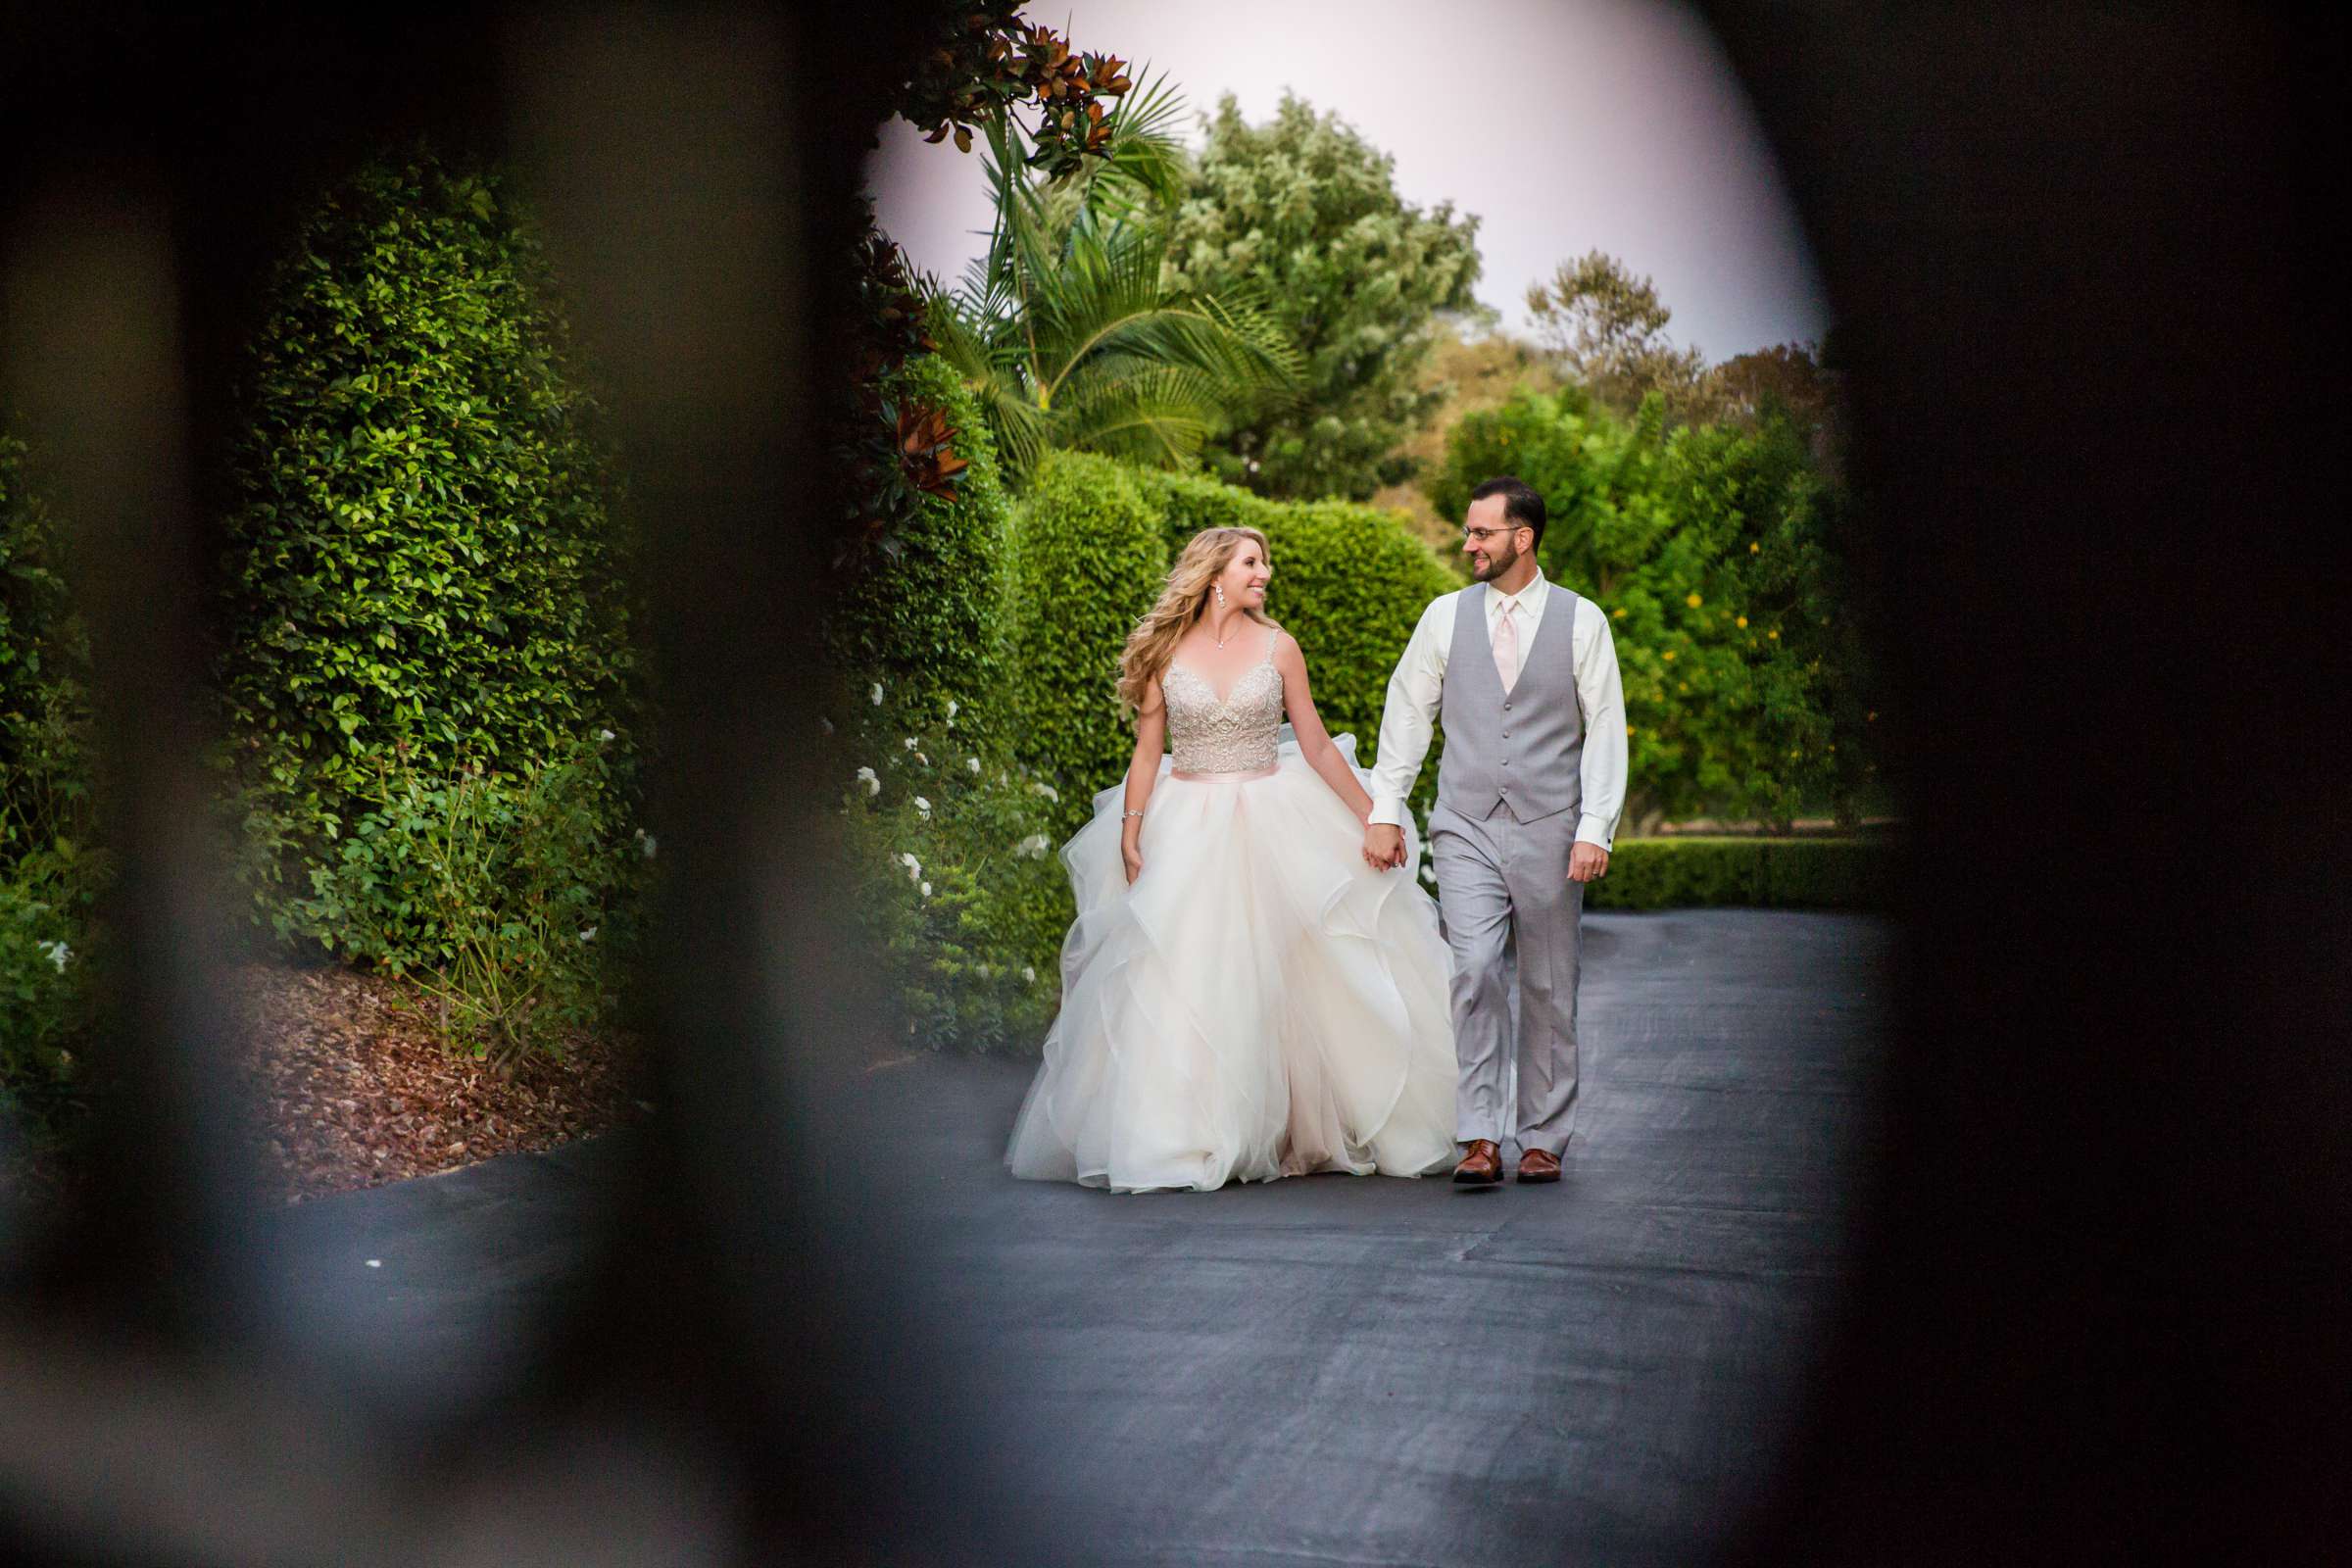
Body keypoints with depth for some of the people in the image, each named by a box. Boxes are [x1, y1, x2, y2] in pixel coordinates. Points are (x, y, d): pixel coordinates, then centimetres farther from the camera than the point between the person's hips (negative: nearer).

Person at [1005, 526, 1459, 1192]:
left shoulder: (1277, 647, 2)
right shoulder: (1165, 651, 1)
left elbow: (1317, 746, 5)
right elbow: (1147, 750, 3)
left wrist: (1374, 818, 2)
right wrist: (1130, 832, -5)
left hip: (1272, 825, 1)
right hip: (1187, 831, -1)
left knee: (1276, 977, 2)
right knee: (1184, 981, -3)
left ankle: (1289, 1131, 12)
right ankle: (1182, 1135, 3)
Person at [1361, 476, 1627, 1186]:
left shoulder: (1582, 621, 2)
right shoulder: (1446, 615, 7)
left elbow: (1605, 729, 0)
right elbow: (1407, 712, 11)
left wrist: (1594, 829, -8)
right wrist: (1384, 810, 6)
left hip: (1550, 832, 0)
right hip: (1466, 828, 1)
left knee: (1548, 988, 5)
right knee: (1476, 970, -14)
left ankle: (1543, 1139, 16)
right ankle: (1479, 1140, -12)